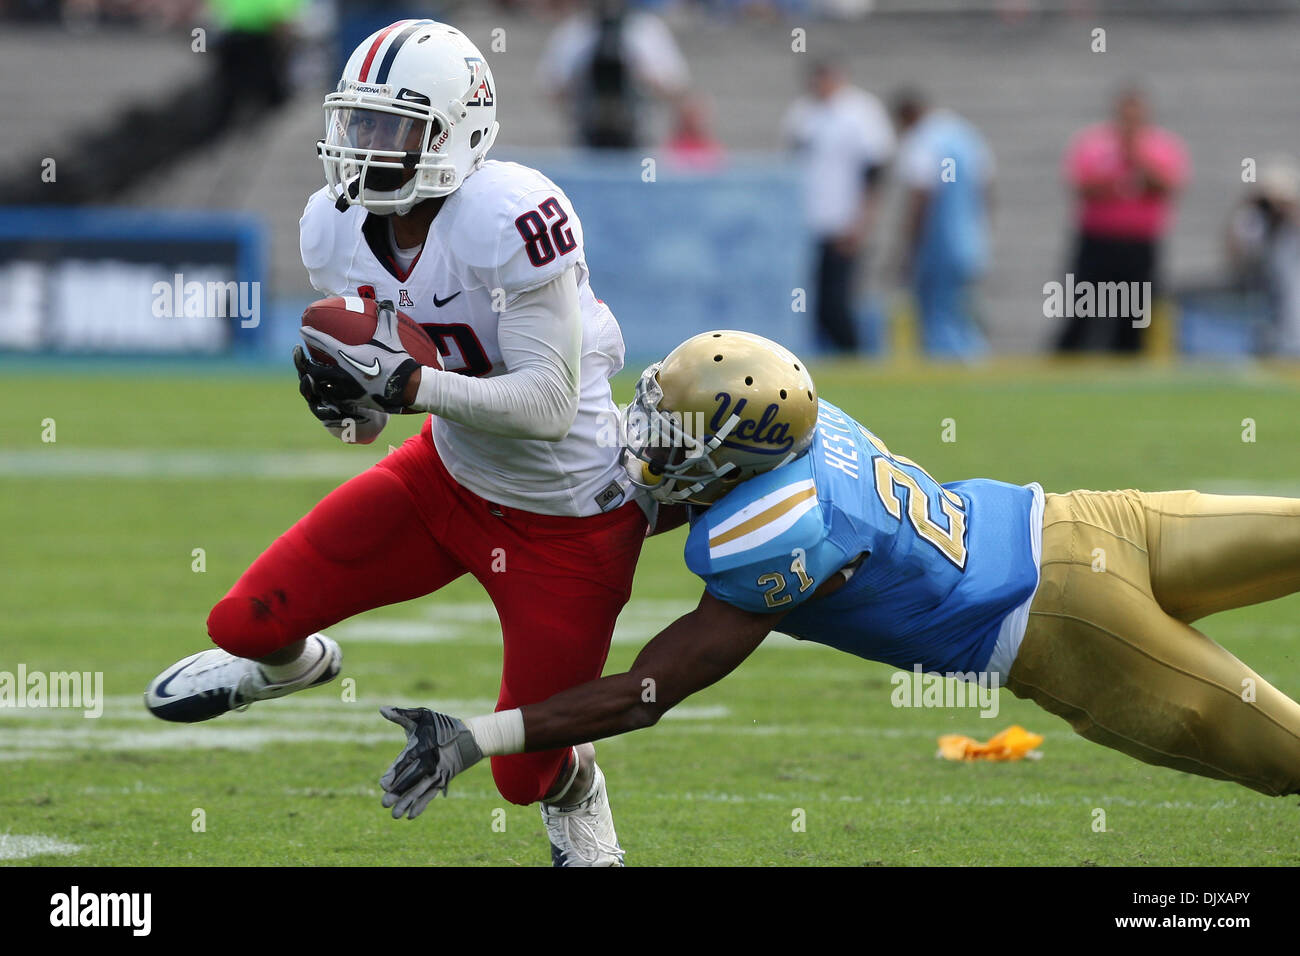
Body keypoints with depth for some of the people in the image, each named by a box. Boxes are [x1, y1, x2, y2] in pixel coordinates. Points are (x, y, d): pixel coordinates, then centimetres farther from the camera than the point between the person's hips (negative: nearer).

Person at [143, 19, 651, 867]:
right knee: (248, 621, 0)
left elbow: (548, 404, -31)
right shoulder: (337, 226, -8)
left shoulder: (510, 218, -31)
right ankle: (295, 663, 39)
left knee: (525, 774, 3)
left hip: (568, 522, -6)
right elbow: (367, 415, 3)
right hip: (449, 478, 6)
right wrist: (342, 398, -21)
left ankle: (578, 799, 42)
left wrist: (403, 382, -37)